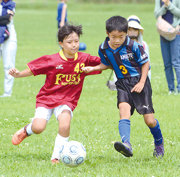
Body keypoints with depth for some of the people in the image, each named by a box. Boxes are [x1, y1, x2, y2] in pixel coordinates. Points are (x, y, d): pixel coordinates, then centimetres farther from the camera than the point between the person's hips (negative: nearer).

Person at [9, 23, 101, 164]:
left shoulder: (84, 59, -4)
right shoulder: (51, 60, -11)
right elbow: (33, 69, -3)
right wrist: (18, 74, -16)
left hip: (67, 101, 1)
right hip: (46, 99, -1)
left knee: (65, 123, -29)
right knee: (38, 128, -20)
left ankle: (56, 157, -13)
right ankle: (26, 130, 20)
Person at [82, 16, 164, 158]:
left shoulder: (133, 46, -17)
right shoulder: (104, 49, -4)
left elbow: (145, 63, -6)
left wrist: (142, 83, -11)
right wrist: (93, 68, 1)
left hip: (139, 82, -3)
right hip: (123, 83, 3)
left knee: (149, 120, -3)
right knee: (124, 109, -25)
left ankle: (159, 143, 27)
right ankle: (126, 144, -41)